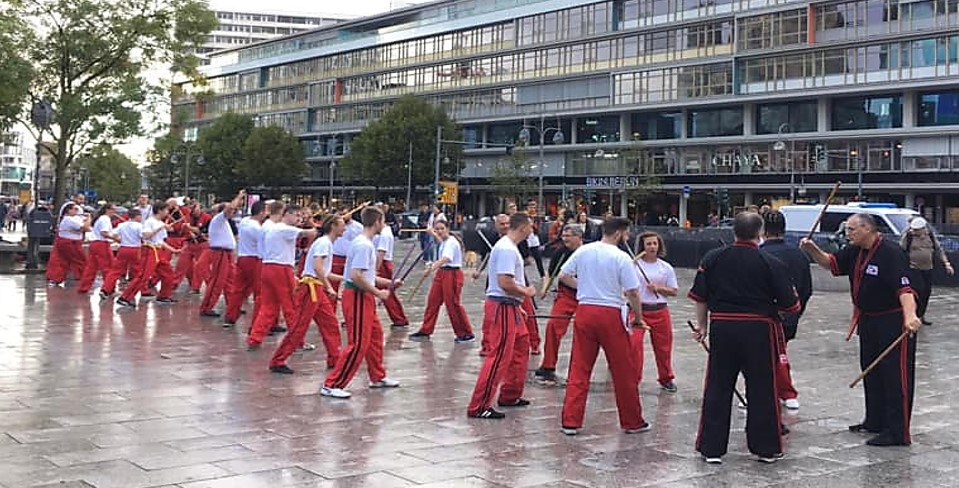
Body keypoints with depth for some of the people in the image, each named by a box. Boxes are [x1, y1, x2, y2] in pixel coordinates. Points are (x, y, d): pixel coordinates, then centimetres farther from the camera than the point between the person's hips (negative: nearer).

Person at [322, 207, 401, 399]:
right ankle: (331, 385, -6)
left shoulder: (364, 242, 13)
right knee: (358, 344, -9)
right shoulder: (364, 245, -19)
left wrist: (388, 282, 21)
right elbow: (356, 276, -27)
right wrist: (378, 293, -18)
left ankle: (378, 377, 37)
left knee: (375, 335, 22)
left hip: (364, 296, 11)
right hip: (357, 297, -11)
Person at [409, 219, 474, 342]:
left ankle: (467, 334, 4)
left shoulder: (451, 242, -19)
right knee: (432, 302, 11)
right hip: (441, 273, 10)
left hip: (452, 274, -10)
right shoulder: (444, 242, 10)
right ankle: (425, 331, 20)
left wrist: (431, 269, -47)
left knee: (453, 304, -6)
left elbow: (445, 259, -36)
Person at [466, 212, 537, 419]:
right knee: (499, 357, -9)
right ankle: (479, 407, -7)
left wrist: (518, 304, 18)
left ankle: (510, 396, 32)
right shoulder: (507, 249, -18)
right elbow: (505, 283, -25)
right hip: (502, 308, -11)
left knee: (521, 347, 21)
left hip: (509, 307, 11)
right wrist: (526, 292, -10)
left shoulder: (508, 246, 15)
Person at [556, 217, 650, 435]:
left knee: (579, 369, 9)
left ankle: (570, 421, 7)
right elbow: (633, 293, -8)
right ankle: (632, 422, 19)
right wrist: (638, 318, 4)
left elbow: (562, 276, 10)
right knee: (624, 372, 8)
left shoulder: (583, 251, 4)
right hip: (610, 314, -4)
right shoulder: (621, 257, -9)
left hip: (584, 311, 4)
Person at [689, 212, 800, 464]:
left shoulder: (712, 258, 0)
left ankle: (711, 448, 12)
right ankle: (767, 448, 20)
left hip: (722, 328, 2)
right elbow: (790, 305, -4)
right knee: (762, 390, 10)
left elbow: (699, 297, 5)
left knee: (717, 388, 9)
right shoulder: (771, 264, -7)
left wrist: (702, 325, 17)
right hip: (758, 330, -2)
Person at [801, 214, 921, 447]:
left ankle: (897, 432, -5)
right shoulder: (855, 252, 7)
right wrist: (813, 250, -5)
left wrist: (910, 316, -45)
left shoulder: (891, 253, -21)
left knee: (896, 377, -6)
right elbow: (831, 263, 14)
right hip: (868, 322, 10)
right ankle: (875, 421, 31)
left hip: (893, 323, -9)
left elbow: (904, 288, -31)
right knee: (871, 372, 18)